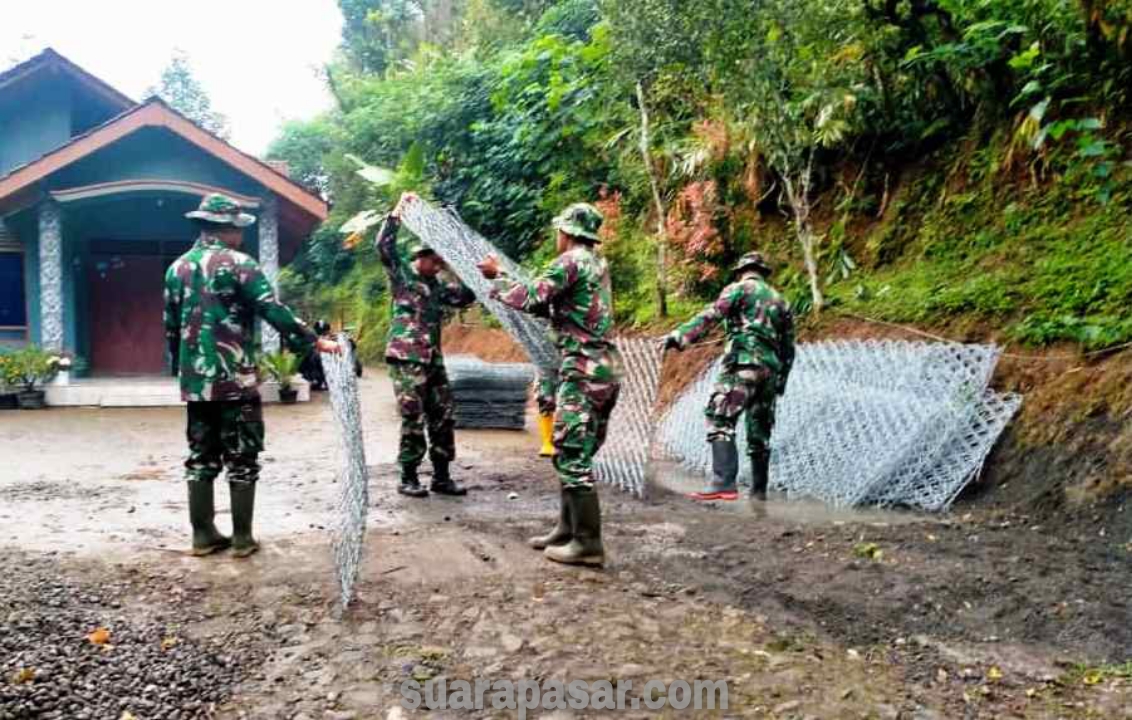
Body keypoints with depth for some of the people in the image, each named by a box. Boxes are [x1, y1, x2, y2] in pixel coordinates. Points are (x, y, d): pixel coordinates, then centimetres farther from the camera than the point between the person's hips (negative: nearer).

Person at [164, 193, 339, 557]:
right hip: (235, 379, -6)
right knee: (242, 460, 2)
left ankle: (203, 535, 16)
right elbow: (275, 312, -15)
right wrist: (314, 342, -11)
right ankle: (242, 538, 6)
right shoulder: (238, 264, -8)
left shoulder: (177, 267, 11)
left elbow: (171, 326, 16)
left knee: (201, 458, 11)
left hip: (195, 380, 6)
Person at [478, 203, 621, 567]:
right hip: (605, 367, 9)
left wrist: (497, 276, 1)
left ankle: (588, 543, -3)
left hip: (583, 369, -9)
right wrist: (508, 280, 21)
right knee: (573, 455, 15)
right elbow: (553, 305, 21)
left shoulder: (571, 260, -9)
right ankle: (568, 529, 22)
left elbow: (532, 299, -14)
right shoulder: (597, 263, 19)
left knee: (573, 457, -6)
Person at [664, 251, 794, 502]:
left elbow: (711, 315, -10)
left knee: (720, 419, -14)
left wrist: (679, 336, -17)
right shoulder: (780, 301, 24)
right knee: (759, 432, 14)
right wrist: (781, 380, 27)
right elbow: (788, 348, 23)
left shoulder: (740, 289, 6)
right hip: (770, 369, 7)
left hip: (744, 362, -7)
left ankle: (724, 483, -28)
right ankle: (759, 490, 20)